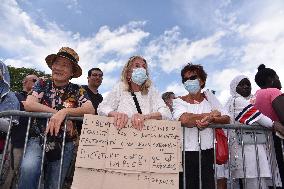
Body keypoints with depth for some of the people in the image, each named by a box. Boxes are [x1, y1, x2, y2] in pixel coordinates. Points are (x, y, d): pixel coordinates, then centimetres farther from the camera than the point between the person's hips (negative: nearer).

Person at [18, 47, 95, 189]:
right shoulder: (42, 84, 4)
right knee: (28, 168, -29)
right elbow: (28, 104, -11)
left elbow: (90, 110, -17)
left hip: (64, 144, 0)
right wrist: (57, 113, -16)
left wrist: (65, 111, -30)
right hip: (38, 140, 0)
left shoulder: (77, 91, 0)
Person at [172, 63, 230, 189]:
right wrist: (211, 114, -7)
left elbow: (227, 118, 6)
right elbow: (184, 119, -20)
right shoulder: (179, 101, 1)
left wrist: (212, 119, -17)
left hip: (208, 152, 3)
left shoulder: (209, 96, 12)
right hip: (187, 153, -2)